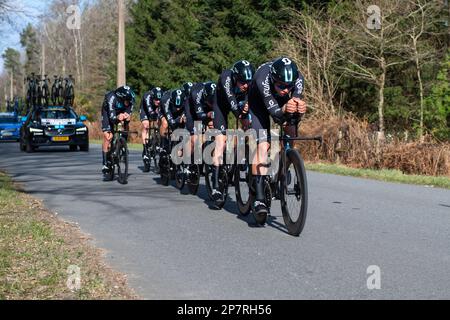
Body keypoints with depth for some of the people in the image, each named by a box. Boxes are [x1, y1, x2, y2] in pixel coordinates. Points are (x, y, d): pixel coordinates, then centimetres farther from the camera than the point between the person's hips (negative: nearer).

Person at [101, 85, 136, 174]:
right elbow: (112, 117, -45)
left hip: (122, 112, 4)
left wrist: (128, 117, -58)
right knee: (108, 137, -12)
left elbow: (129, 113, -34)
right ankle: (105, 164, -8)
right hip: (108, 112, -4)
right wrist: (117, 118, -67)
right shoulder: (111, 98, -42)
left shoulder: (130, 100, -33)